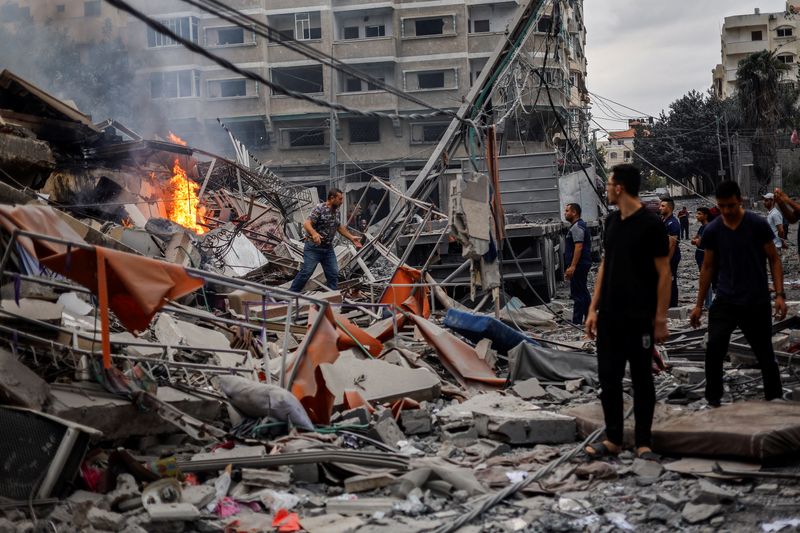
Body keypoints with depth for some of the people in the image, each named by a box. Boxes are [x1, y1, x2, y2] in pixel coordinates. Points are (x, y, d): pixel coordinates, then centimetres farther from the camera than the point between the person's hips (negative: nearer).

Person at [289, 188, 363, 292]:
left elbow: (339, 227, 24)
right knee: (306, 272, -9)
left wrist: (352, 238, 19)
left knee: (333, 274, 4)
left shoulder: (336, 211, 10)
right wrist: (314, 233, -44)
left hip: (328, 248, 7)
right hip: (314, 247, -7)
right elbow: (306, 224, -24)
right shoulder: (319, 209, -15)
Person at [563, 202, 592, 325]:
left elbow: (578, 247, -23)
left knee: (577, 294, -10)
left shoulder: (577, 227, -15)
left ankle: (577, 322, -10)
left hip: (578, 265, -11)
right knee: (583, 292, 16)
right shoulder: (580, 225, 20)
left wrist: (572, 266, -26)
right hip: (582, 265, 11)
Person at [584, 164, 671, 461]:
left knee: (641, 379, 4)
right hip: (609, 316, 7)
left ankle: (643, 443, 13)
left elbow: (663, 274, -11)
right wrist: (593, 308, 11)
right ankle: (613, 439, 19)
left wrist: (660, 319, -13)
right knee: (608, 378, 9)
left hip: (639, 317, -6)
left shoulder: (651, 225, -12)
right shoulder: (612, 221, 10)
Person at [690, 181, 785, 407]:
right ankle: (713, 400, -3)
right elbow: (708, 267, 9)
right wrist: (699, 304, 8)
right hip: (725, 300, 1)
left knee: (765, 353, 7)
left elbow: (774, 260, -2)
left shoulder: (758, 225, -7)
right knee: (714, 348, -15)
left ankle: (775, 399, 23)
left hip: (757, 302, -1)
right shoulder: (712, 231, 0)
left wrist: (780, 294, -11)